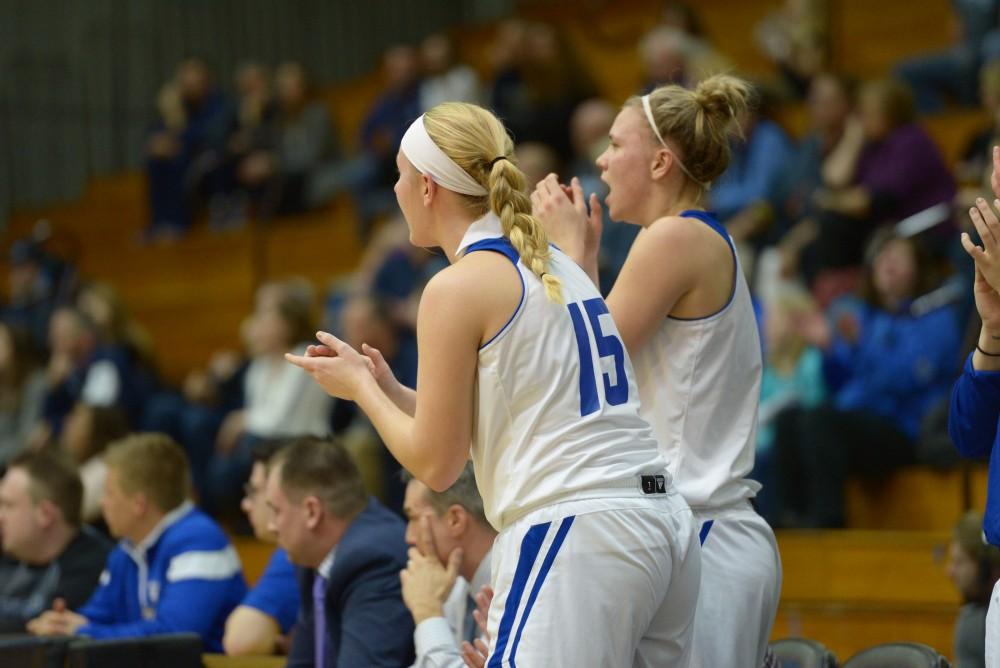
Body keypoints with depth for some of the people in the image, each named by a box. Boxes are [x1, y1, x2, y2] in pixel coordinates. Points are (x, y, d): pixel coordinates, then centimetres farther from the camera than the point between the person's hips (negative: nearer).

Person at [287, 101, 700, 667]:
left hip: (575, 539, -9)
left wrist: (360, 388, 12)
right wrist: (389, 390, 24)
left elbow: (436, 464, -4)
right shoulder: (555, 265, 17)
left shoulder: (459, 287, -7)